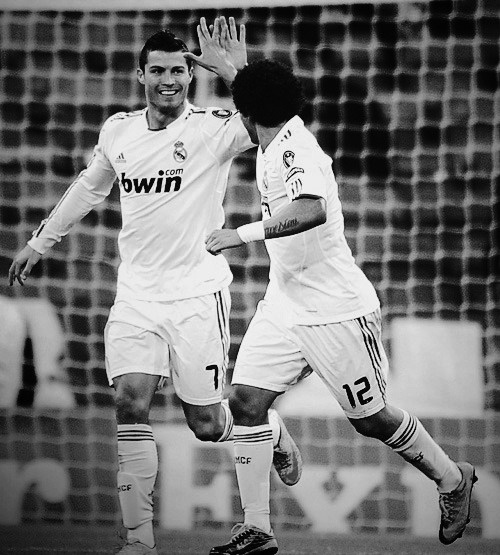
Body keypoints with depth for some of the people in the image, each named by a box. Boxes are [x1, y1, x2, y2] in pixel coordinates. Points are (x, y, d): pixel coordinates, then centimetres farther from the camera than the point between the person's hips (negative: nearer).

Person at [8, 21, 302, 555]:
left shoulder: (215, 127, -9)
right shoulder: (118, 130, 6)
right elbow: (89, 186, 24)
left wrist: (235, 74, -35)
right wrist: (40, 241, 29)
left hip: (197, 294, -4)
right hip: (136, 295, 4)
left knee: (208, 425, 2)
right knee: (130, 402, -13)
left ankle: (272, 429, 37)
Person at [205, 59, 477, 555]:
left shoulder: (293, 147, -22)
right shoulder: (279, 138, 4)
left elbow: (311, 210, -41)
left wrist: (241, 234, -40)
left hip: (336, 309, -8)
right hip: (283, 304, 8)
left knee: (369, 418, 5)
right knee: (246, 400, -5)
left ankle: (453, 479, 29)